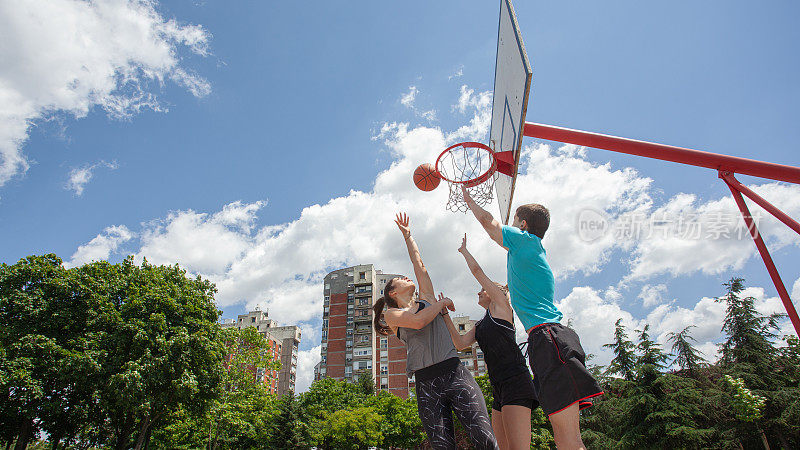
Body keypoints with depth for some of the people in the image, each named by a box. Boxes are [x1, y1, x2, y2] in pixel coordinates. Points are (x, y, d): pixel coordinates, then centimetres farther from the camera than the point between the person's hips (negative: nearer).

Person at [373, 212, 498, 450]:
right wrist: (442, 302, 5)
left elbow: (419, 265, 24)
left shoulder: (427, 300, 21)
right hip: (427, 384, -2)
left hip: (455, 374, 2)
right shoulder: (391, 314, 10)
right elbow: (418, 321, -9)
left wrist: (407, 235, 34)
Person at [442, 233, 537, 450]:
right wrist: (445, 314, 9)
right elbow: (460, 343, 11)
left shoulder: (501, 305, 5)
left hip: (515, 381, -9)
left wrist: (464, 250, 17)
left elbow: (477, 270, 2)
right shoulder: (481, 325, 26)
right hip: (499, 387, 9)